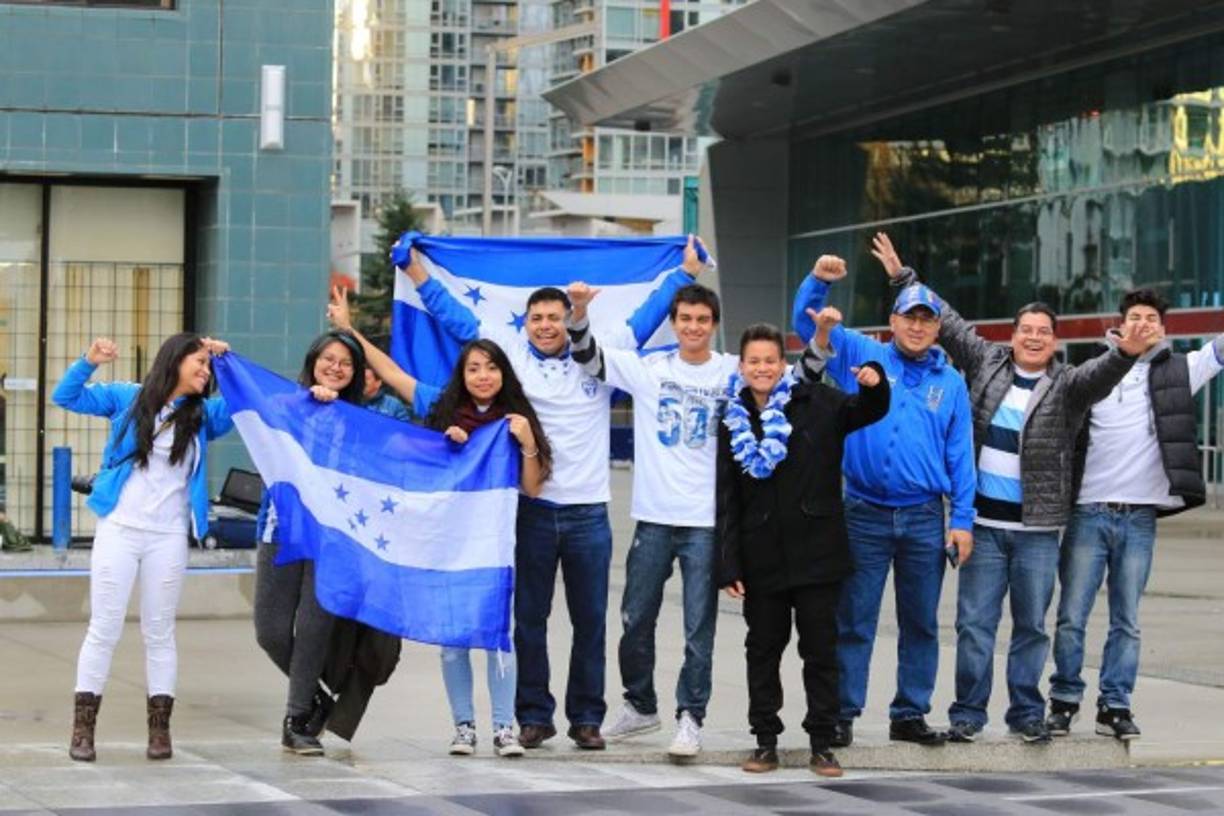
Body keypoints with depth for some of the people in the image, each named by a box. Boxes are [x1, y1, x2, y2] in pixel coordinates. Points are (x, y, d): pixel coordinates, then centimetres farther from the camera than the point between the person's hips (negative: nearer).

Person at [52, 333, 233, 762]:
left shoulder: (203, 415, 8)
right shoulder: (128, 398, 3)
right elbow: (66, 396, 1)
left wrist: (229, 360, -6)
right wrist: (90, 361, -16)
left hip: (168, 537, 2)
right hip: (117, 529, -2)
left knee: (159, 632, 7)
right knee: (104, 629, -1)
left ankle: (160, 728, 11)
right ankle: (83, 727, 3)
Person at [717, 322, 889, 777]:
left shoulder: (817, 405, 0)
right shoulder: (734, 422, 5)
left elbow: (866, 412, 6)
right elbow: (726, 500, 3)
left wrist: (874, 384, -19)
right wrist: (729, 565, -3)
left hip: (817, 552, -2)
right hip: (761, 559, 2)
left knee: (821, 650, 4)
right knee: (763, 650, 9)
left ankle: (822, 744, 11)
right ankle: (766, 742, 17)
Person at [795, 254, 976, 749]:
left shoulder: (950, 383, 8)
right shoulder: (862, 356, 4)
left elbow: (960, 455, 6)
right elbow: (806, 320, 3)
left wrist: (962, 520, 0)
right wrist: (819, 281, -16)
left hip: (925, 518, 2)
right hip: (865, 515, -2)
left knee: (921, 623, 9)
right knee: (854, 621, 2)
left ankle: (910, 715, 18)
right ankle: (842, 714, 7)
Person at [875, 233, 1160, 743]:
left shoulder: (1066, 385, -1)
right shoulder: (987, 363, 6)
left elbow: (1098, 375, -21)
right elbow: (947, 322, 12)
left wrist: (1125, 353, -43)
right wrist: (903, 277, 14)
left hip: (1037, 528, -1)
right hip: (984, 523, 1)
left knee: (1032, 625, 7)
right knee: (975, 622, 2)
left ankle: (1026, 712, 17)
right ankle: (968, 711, 10)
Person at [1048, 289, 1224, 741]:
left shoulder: (1177, 371, 9)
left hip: (1139, 518, 1)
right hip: (1089, 513, -1)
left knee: (1126, 622, 5)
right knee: (1071, 618, 0)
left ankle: (1115, 706, 13)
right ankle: (1064, 701, 11)